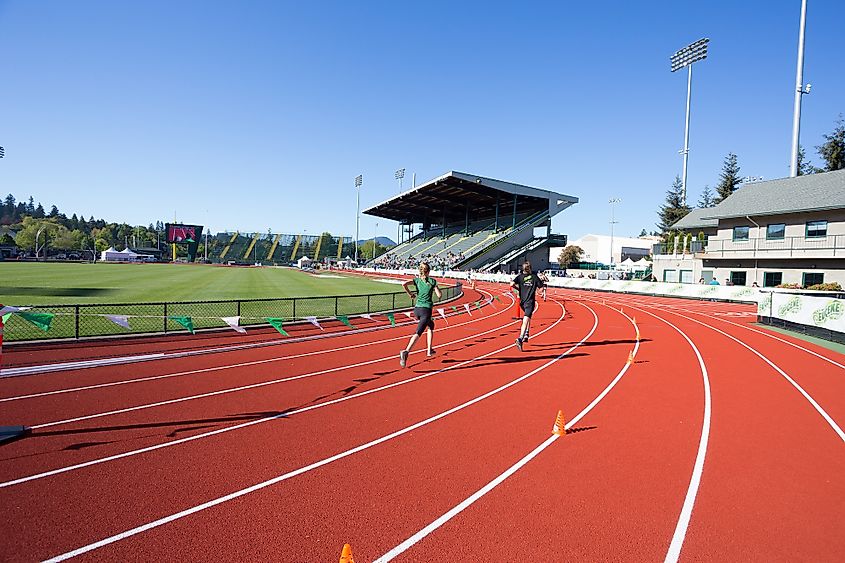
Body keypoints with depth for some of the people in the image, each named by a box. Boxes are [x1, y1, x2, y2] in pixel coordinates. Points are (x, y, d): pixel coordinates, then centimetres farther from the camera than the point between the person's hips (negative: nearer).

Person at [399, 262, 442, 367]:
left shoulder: (417, 280, 6)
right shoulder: (432, 281, -1)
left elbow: (404, 284, -12)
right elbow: (439, 295, -3)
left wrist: (409, 294, 2)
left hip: (417, 309, 5)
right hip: (426, 309, -5)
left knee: (431, 325, 29)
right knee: (418, 332, -13)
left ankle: (430, 350, 31)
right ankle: (406, 351, -34)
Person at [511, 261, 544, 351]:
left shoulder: (520, 277, 3)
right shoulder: (534, 277, 3)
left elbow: (512, 284, -12)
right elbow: (541, 286, 10)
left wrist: (518, 289, 7)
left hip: (522, 301, 3)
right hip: (530, 302, -3)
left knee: (528, 317, 30)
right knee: (525, 321, -16)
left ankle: (526, 334, 28)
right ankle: (520, 339, -32)